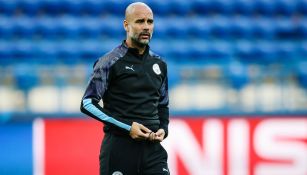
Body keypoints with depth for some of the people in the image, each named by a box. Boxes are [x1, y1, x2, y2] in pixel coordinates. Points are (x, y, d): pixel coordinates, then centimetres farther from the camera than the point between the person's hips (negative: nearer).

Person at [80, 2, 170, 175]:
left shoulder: (159, 64, 13)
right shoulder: (110, 62, -4)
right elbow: (87, 104, -7)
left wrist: (163, 129, 5)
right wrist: (127, 127, -13)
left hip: (152, 147, 4)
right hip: (119, 147, -4)